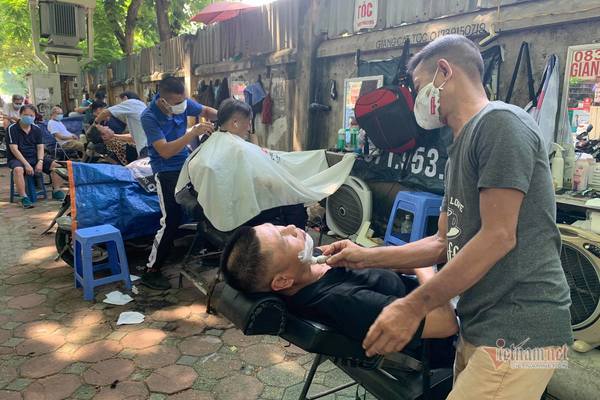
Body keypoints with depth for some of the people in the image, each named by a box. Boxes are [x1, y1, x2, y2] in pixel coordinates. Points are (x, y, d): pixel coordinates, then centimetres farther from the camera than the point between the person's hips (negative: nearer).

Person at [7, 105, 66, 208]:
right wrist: (26, 164, -23)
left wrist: (40, 161, -15)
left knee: (56, 165, -16)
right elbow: (14, 149, -13)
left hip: (35, 157, 4)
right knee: (18, 169, -38)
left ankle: (56, 191, -4)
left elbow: (40, 147, 4)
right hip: (17, 158, -4)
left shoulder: (36, 129, 8)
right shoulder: (12, 129, -6)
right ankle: (24, 198, -31)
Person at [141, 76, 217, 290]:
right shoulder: (149, 117, -23)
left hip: (186, 164, 7)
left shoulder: (183, 102, -8)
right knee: (171, 220, -10)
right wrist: (194, 132, -33)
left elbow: (206, 111, 7)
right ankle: (151, 271, 2)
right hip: (167, 172, -7)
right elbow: (165, 151, -28)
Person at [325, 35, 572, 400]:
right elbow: (445, 243, 18)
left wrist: (413, 307, -16)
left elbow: (498, 237, -19)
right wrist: (368, 257, 13)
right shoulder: (462, 146, 18)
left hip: (518, 330, -8)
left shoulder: (500, 121, -12)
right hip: (481, 327, 9)